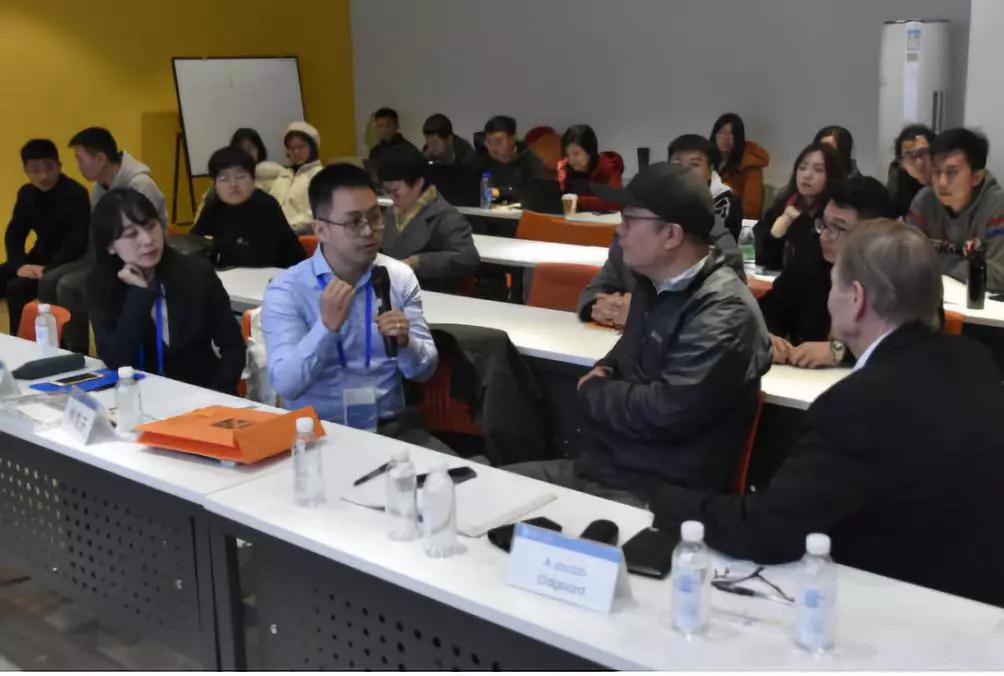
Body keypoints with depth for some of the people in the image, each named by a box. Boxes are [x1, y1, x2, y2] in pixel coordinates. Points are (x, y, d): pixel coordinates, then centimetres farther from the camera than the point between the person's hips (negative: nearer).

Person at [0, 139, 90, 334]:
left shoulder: (76, 194, -17)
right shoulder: (26, 193, 5)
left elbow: (78, 240, -24)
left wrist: (48, 269, -32)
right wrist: (19, 264, -16)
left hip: (68, 263, -7)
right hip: (40, 257, 7)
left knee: (17, 288, -27)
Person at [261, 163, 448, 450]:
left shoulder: (400, 277, 4)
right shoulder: (286, 290, -7)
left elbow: (425, 369, 5)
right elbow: (285, 384, -15)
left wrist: (404, 343, -17)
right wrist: (327, 326, -27)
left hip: (392, 425, 3)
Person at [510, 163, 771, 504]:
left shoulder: (724, 313, -19)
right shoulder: (654, 283, 9)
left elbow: (664, 413, -26)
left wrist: (593, 393, -8)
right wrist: (603, 374, 4)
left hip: (661, 492, -9)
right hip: (600, 466, 9)